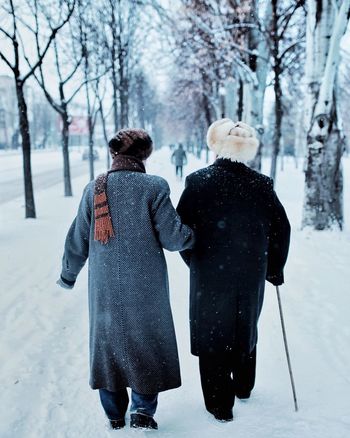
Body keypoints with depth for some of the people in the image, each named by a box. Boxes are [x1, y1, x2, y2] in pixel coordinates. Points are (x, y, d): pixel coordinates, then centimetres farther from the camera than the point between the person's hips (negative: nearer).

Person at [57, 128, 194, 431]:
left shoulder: (94, 189, -1)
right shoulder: (154, 187, -12)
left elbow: (78, 240, 6)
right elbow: (172, 237, -12)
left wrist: (68, 275, 20)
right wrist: (198, 233, 8)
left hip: (105, 289, 3)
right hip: (146, 287, -3)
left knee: (108, 341, 17)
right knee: (147, 341, 14)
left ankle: (115, 415, 27)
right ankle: (143, 409, 13)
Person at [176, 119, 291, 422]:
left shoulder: (198, 181, -12)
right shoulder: (262, 184, -6)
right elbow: (281, 228, -1)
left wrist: (196, 262, 8)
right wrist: (274, 269, 13)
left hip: (209, 276, -2)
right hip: (251, 275, 3)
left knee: (213, 335, 12)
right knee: (245, 330, 23)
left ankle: (220, 404, 20)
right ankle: (243, 387, 42)